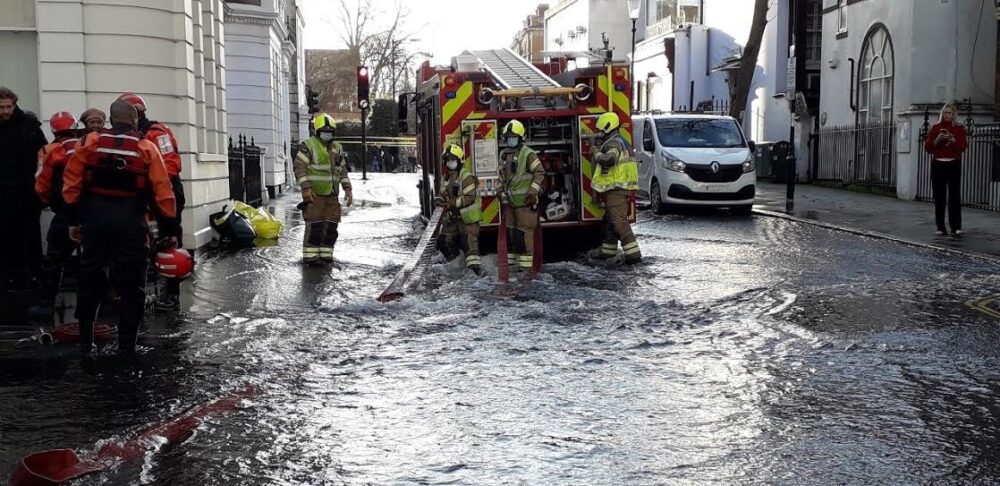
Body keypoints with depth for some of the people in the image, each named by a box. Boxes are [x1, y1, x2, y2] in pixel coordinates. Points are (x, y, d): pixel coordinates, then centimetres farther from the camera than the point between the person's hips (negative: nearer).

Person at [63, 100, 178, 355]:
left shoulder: (89, 142, 3)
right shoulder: (146, 148, -2)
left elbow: (72, 183, 1)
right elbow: (163, 192, -4)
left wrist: (74, 219, 8)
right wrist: (170, 228, 1)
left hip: (95, 219, 2)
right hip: (131, 222, -2)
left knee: (90, 279, 15)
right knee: (130, 284, 6)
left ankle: (85, 342, 22)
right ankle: (126, 345, 6)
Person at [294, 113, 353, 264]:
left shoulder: (337, 148, 15)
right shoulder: (308, 145, -5)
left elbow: (342, 170, 19)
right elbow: (300, 168, -11)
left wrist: (347, 188, 9)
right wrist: (306, 188, -19)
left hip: (332, 195, 6)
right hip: (314, 194, -6)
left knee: (330, 226, 5)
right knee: (314, 226, -9)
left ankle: (326, 255, 13)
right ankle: (310, 256, -4)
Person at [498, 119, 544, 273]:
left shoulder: (528, 154, -11)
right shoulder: (503, 155, 12)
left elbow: (540, 172, -13)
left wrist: (533, 193, -17)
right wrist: (502, 193, 17)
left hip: (524, 201, -7)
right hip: (510, 201, 7)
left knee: (524, 232, -7)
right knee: (510, 232, 11)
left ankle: (526, 263, -2)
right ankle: (511, 261, 20)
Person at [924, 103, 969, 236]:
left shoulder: (959, 128, 6)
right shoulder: (936, 127, 9)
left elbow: (964, 145, -2)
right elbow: (927, 147, 4)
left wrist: (953, 140, -18)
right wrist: (937, 140, -12)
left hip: (954, 165, -1)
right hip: (938, 164, 2)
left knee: (955, 196, -9)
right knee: (939, 197, 0)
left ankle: (956, 227, -8)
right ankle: (941, 228, 4)